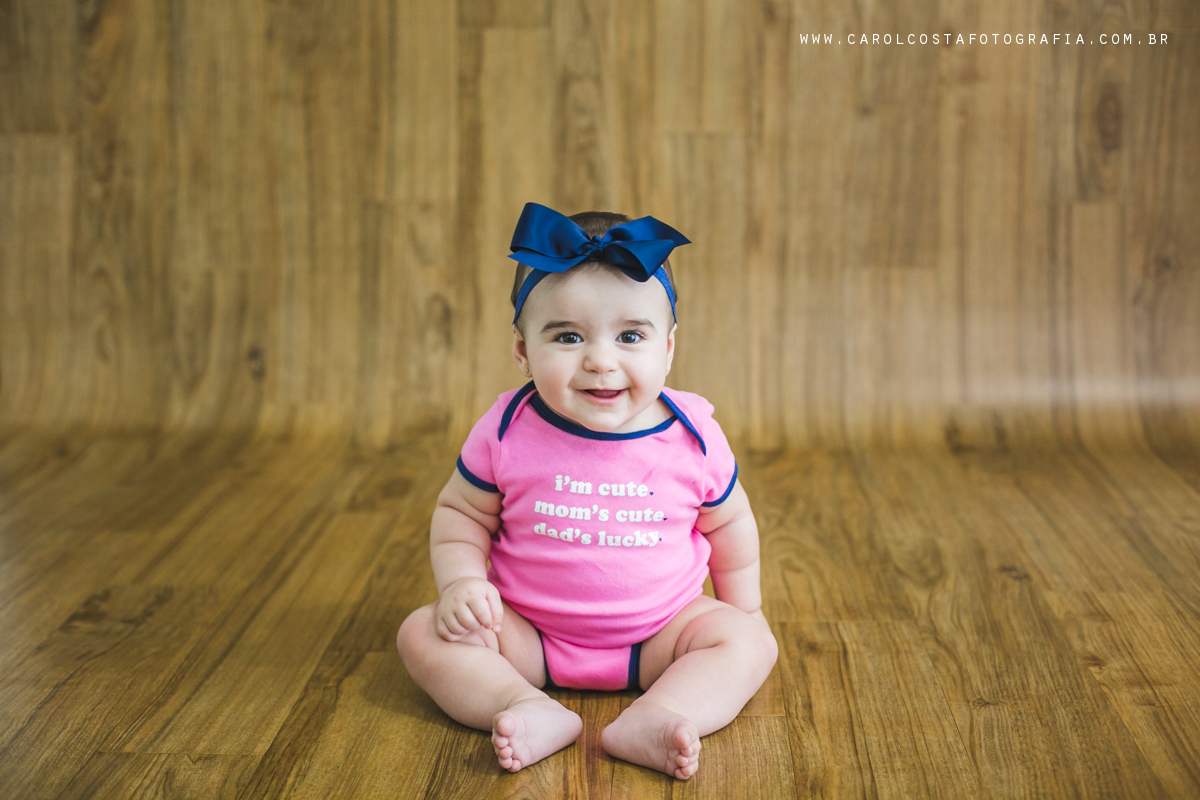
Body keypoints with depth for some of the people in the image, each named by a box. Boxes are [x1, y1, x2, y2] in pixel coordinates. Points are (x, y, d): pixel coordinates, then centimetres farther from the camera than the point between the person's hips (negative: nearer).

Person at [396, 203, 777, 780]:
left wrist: (741, 607, 13)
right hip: (526, 633, 0)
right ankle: (528, 710, -35)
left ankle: (650, 720, -36)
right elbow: (460, 513, 0)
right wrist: (460, 582, -16)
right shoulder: (506, 432, -15)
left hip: (656, 634, 1)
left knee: (750, 640, -20)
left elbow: (727, 523, 6)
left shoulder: (693, 437, -12)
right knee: (423, 633, -18)